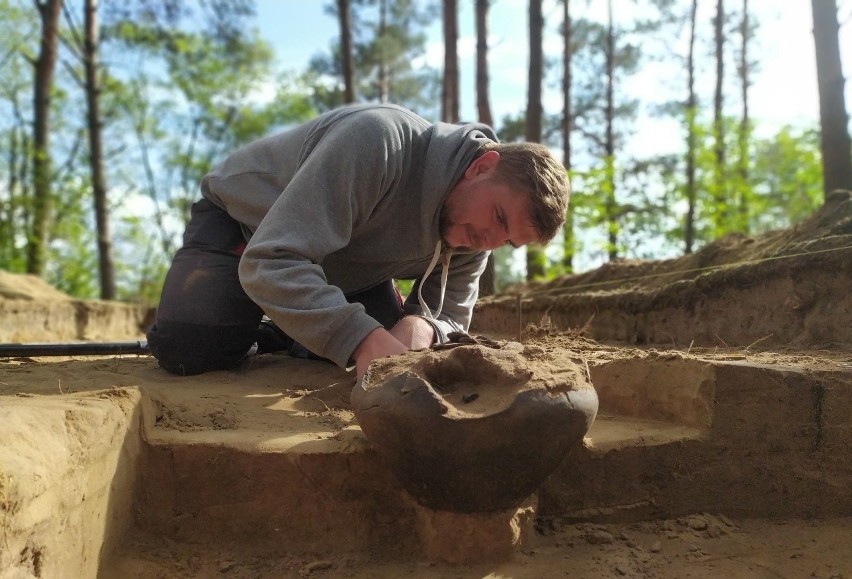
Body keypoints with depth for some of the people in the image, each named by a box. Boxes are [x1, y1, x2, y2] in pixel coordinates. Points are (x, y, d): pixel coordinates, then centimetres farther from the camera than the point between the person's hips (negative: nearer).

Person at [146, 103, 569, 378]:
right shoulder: (379, 140, -39)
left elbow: (451, 316, -9)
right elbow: (270, 262, -43)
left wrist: (420, 326, -34)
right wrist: (363, 337, -55)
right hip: (240, 219, -6)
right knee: (188, 349, -28)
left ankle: (287, 334, 15)